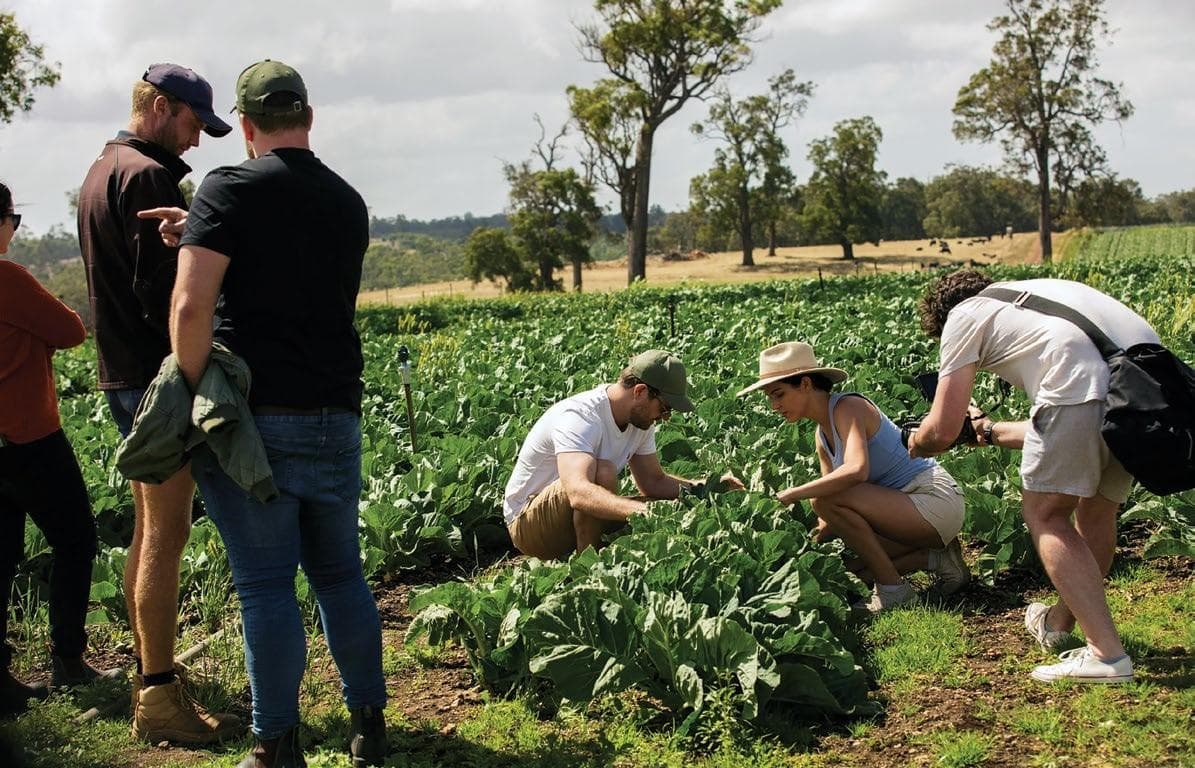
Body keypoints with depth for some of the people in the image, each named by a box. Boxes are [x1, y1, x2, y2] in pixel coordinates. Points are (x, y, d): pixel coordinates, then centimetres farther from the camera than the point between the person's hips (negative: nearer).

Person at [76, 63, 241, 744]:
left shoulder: (100, 172, 19)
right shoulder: (148, 176, -13)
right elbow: (164, 291, -20)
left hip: (123, 376, 10)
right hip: (158, 377, -10)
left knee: (149, 530, 14)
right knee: (166, 536, -7)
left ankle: (149, 681, 22)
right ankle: (160, 699, -2)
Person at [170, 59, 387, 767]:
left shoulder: (230, 191, -8)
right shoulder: (349, 203, 10)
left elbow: (191, 307, -18)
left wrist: (197, 395, -8)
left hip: (255, 419, -5)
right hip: (335, 418, 5)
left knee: (267, 586, 2)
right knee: (341, 574, 16)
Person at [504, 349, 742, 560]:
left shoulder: (641, 419, -1)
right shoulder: (577, 417, -29)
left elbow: (654, 482, 10)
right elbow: (579, 493, -46)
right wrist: (645, 511, -58)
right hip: (528, 524, -8)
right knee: (603, 471, -34)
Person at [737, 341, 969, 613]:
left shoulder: (847, 407, -16)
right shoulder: (822, 435, 12)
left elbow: (857, 470, -33)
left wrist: (795, 493, -28)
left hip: (936, 499, -10)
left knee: (825, 500, -23)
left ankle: (893, 589, -11)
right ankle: (937, 558, 11)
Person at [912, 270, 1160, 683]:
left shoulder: (964, 314, 17)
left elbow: (941, 430, 13)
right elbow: (1063, 429, 39)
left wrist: (916, 443, 36)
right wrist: (992, 432, 52)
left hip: (1087, 385, -8)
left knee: (1045, 512, 8)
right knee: (1096, 507, 24)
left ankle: (1106, 653, 0)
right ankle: (1059, 624, 43)